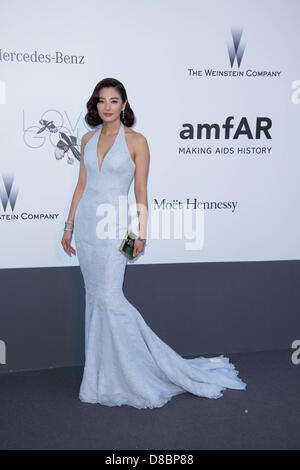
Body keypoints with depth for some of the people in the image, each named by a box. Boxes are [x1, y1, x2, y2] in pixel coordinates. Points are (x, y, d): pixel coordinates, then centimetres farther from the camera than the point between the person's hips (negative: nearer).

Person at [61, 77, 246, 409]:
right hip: (86, 221, 5)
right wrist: (69, 225, 11)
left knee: (109, 298, -10)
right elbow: (81, 185, 13)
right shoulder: (88, 139, 11)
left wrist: (141, 232, -9)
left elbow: (141, 192, -4)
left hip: (112, 225, -5)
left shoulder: (136, 141, -3)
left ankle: (140, 372, 7)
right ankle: (104, 375, 22)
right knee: (94, 298, 9)